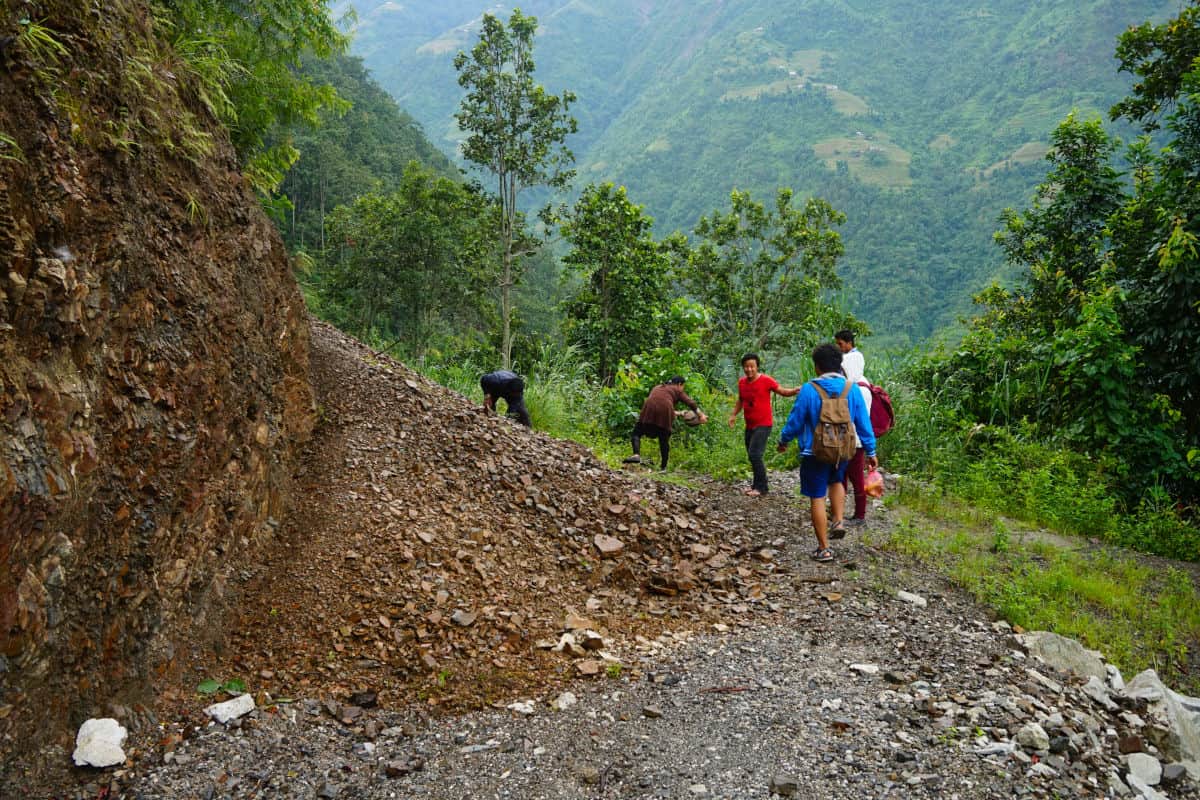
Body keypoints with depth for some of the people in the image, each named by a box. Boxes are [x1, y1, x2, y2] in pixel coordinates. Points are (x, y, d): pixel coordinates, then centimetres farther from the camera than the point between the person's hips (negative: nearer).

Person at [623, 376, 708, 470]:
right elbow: (690, 403, 13)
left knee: (637, 432, 8)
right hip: (665, 411, -2)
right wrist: (702, 415, 15)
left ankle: (636, 455, -16)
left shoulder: (657, 387, 36)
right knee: (664, 440, 11)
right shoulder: (677, 390, 23)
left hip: (649, 408, 2)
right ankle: (663, 467, 15)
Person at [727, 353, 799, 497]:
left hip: (763, 425, -6)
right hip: (749, 425, 6)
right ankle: (756, 485, 25)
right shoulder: (741, 382, 5)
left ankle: (761, 487, -5)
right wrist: (733, 415, 11)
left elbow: (783, 392, -8)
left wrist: (795, 391, -27)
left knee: (754, 455, -15)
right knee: (752, 456, 12)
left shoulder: (766, 380, -12)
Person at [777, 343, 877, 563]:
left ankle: (823, 549, 9)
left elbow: (795, 421, -6)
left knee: (817, 499, 5)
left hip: (815, 453, -4)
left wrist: (783, 441, 12)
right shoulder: (852, 390, -3)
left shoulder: (809, 390, -14)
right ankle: (838, 521, 15)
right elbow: (864, 423, 1)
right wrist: (871, 452, 11)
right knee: (836, 481, 33)